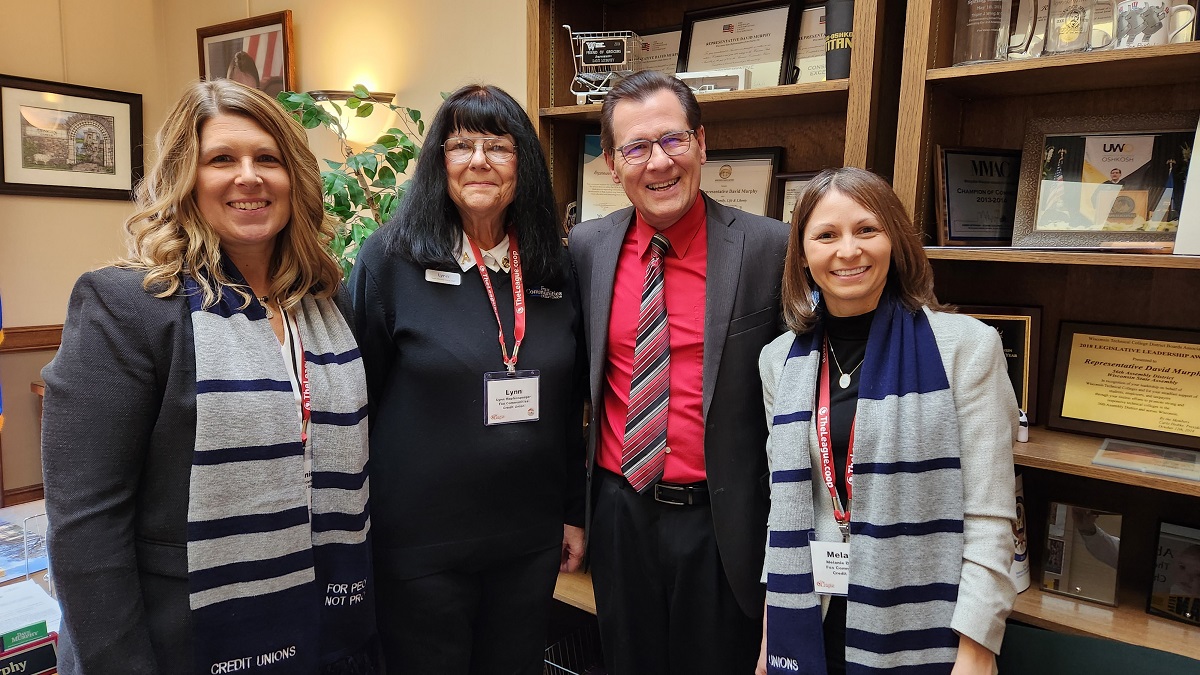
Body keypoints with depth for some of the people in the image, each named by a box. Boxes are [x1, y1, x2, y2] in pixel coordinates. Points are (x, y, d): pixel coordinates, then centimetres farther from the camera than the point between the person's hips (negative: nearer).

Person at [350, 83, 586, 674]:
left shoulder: (553, 268, 3)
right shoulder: (390, 260, -9)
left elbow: (569, 404, 9)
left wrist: (574, 511, 10)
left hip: (531, 539, 4)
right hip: (421, 542, -3)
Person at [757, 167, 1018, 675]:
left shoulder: (967, 345, -10)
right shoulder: (780, 359, 1)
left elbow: (989, 518, -9)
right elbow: (784, 508, 7)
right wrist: (772, 631, 8)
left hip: (920, 630, -3)